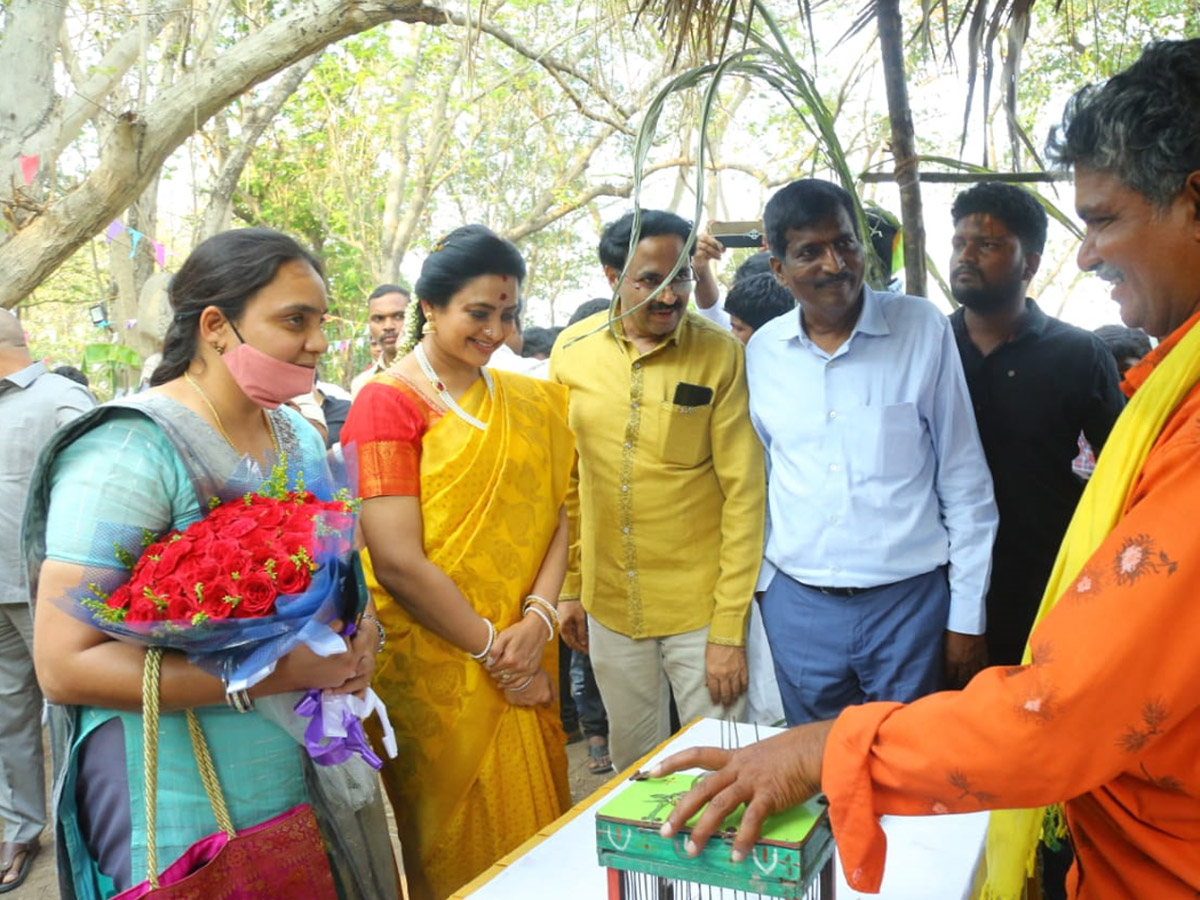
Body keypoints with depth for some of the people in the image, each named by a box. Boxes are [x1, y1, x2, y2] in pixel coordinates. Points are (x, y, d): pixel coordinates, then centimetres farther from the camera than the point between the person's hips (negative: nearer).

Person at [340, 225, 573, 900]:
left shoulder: (529, 404, 8)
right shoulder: (388, 401, -10)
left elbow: (555, 512, 4)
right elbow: (397, 563, -15)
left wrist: (538, 618, -11)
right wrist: (492, 648, -12)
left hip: (524, 662, 5)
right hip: (435, 663, -5)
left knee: (532, 817, 16)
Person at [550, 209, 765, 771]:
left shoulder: (721, 355, -12)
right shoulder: (572, 350, -1)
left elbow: (744, 493, -12)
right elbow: (566, 480, 7)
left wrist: (729, 629, -13)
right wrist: (569, 589, 7)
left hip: (700, 609, -3)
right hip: (610, 606, 4)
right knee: (632, 763, 20)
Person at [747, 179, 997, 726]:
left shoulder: (922, 329, -6)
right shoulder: (762, 352, 1)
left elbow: (965, 482, -3)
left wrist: (967, 615, -3)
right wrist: (763, 585, 11)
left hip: (910, 600, -2)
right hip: (796, 605, 3)